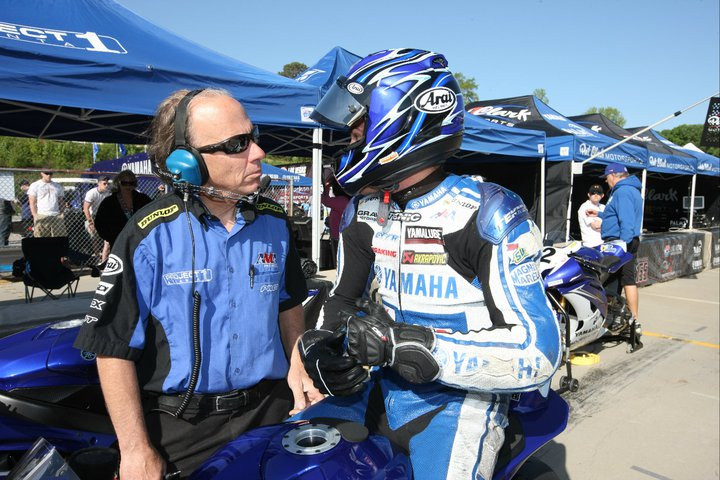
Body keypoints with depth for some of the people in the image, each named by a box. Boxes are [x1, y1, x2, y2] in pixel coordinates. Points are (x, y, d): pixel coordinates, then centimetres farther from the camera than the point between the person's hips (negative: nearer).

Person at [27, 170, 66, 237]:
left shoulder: (58, 186, 19)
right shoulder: (35, 185, 7)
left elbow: (61, 202, 19)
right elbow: (32, 203, 1)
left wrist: (61, 215, 6)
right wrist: (35, 217, -8)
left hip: (56, 217, 3)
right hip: (42, 216, -3)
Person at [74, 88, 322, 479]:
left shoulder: (273, 223, -1)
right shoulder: (149, 235, -16)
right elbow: (113, 347, -13)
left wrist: (298, 366, -1)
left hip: (271, 411, 4)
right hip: (180, 429, -3)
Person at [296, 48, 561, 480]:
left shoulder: (488, 215, -18)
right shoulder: (364, 212, 2)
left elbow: (537, 354, -21)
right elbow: (345, 296, 15)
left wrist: (407, 343, -29)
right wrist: (324, 347, -9)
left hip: (460, 399, -5)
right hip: (383, 390, 5)